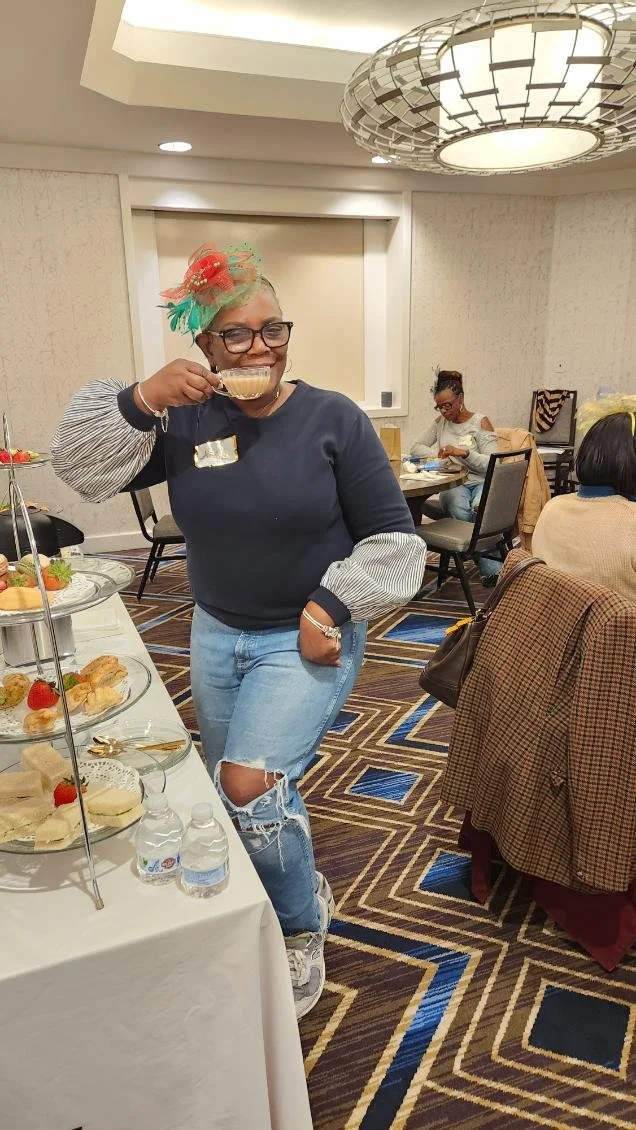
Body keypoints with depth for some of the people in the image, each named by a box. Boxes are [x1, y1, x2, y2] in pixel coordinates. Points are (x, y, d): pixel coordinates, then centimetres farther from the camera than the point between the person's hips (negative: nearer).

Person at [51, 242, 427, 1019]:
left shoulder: (333, 419, -10)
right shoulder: (188, 421, -3)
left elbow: (392, 540, -8)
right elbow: (80, 469, -6)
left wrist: (331, 608, -16)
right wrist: (142, 400, -19)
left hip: (307, 640, -4)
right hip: (216, 635, 4)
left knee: (250, 786, -17)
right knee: (262, 797, 16)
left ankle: (302, 927, 13)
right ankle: (301, 889, 47)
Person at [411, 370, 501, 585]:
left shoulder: (480, 422, 2)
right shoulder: (440, 422, 16)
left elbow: (491, 464, -7)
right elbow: (416, 448, 17)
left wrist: (464, 453, -22)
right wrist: (437, 453, -3)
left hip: (482, 482, -2)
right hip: (453, 484, 2)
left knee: (481, 508, -40)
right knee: (458, 510, -36)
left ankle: (491, 568, -28)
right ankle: (491, 567, -30)